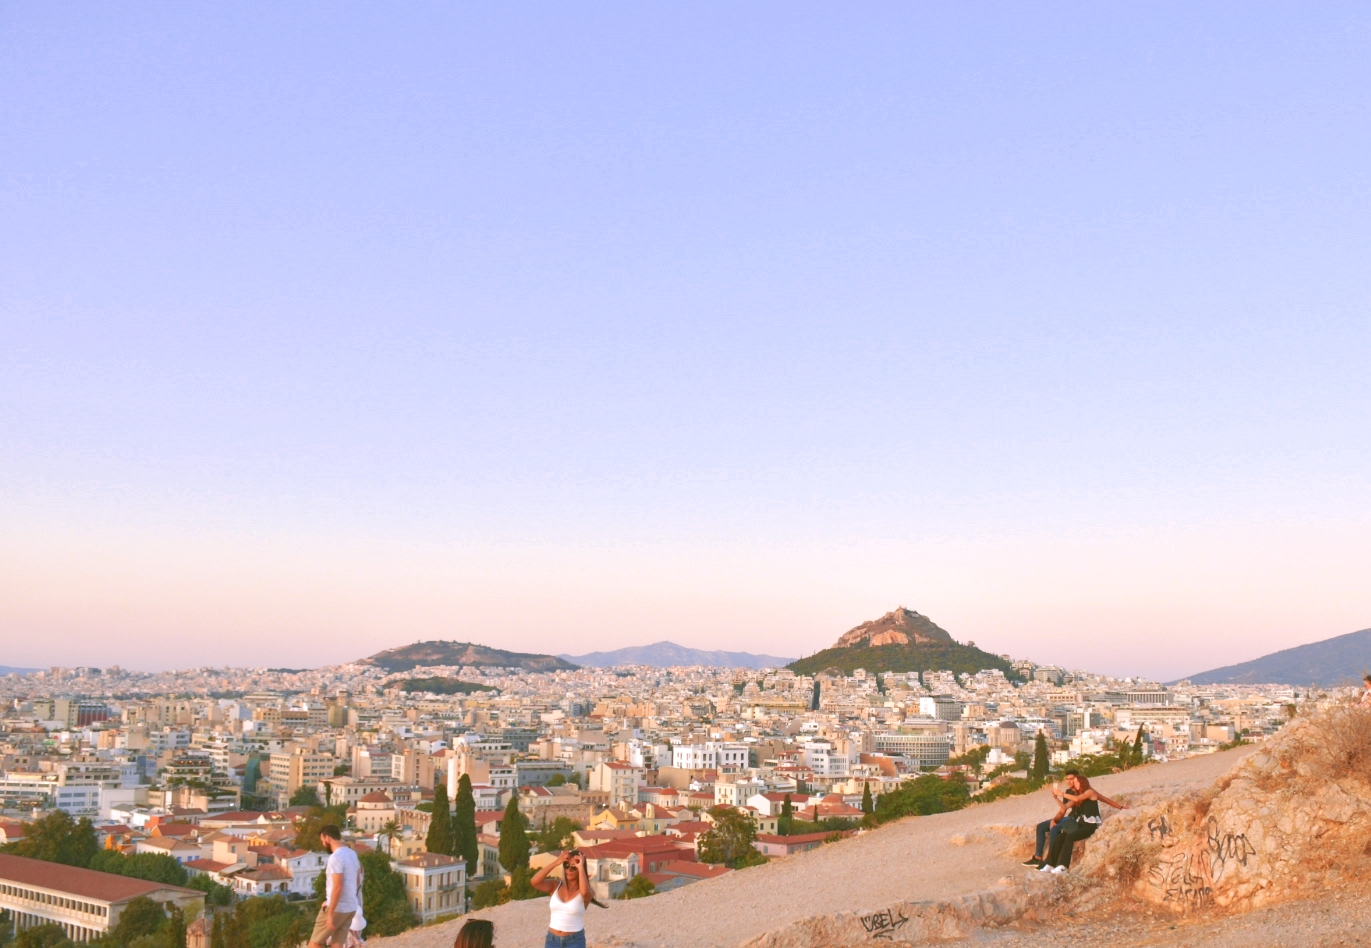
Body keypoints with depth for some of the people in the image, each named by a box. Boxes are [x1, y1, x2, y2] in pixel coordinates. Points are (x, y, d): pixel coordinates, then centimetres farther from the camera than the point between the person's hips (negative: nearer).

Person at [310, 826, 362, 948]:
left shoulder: (335, 857, -19)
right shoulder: (352, 854, 10)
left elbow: (337, 887, -25)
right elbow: (357, 882, 19)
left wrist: (330, 913, -22)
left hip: (337, 909, -8)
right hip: (351, 907, 8)